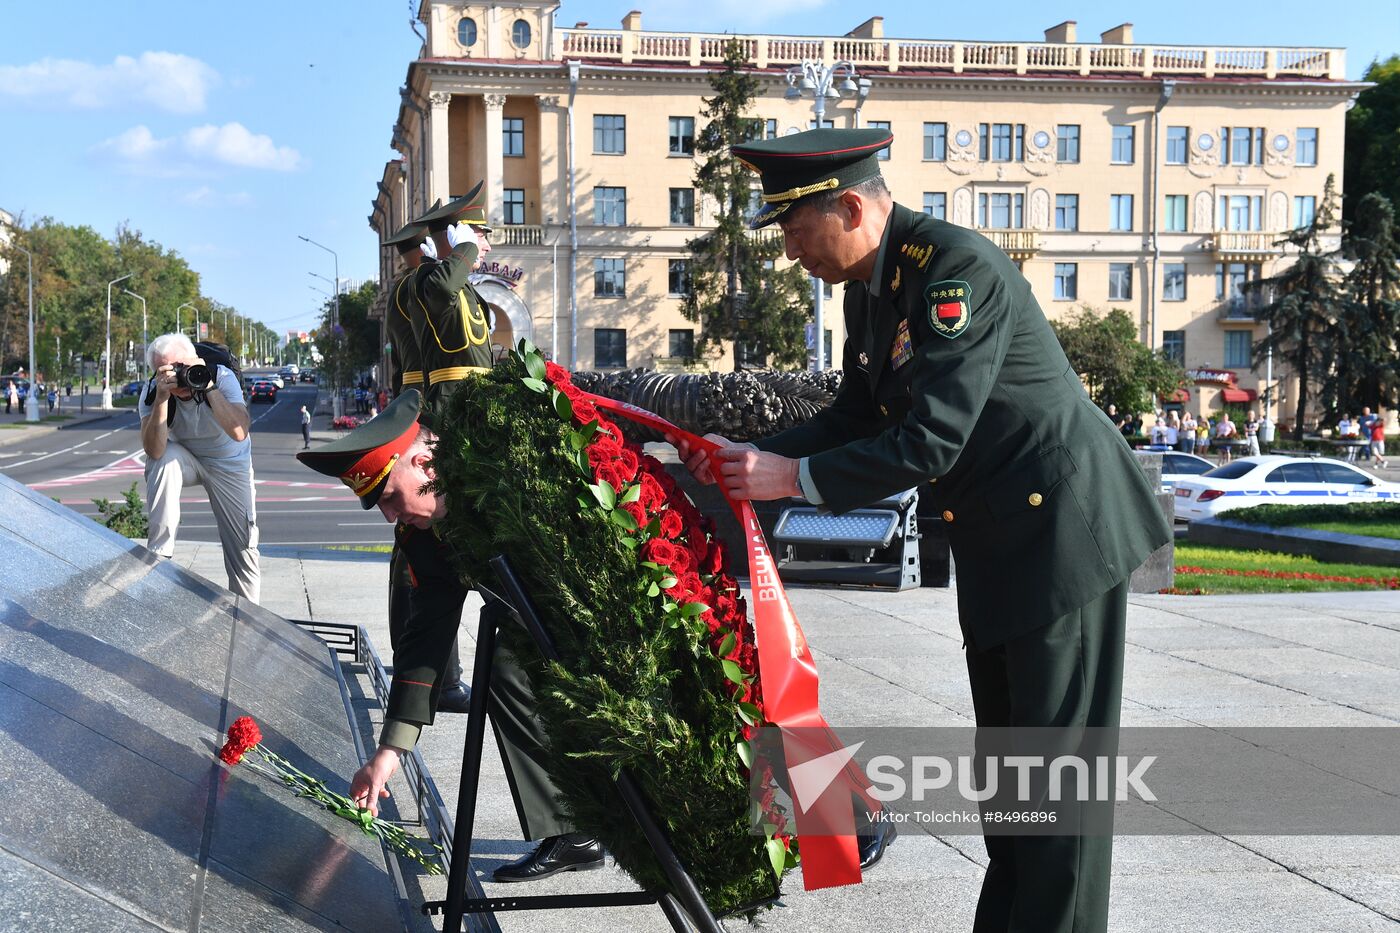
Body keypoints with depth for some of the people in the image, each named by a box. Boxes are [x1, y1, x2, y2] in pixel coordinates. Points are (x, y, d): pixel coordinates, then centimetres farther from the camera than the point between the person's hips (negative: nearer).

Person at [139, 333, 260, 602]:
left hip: (230, 464, 0)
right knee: (165, 460, -34)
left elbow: (239, 433, -43)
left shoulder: (222, 377, -28)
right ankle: (159, 555, -27)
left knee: (244, 545, -4)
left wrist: (209, 387, -46)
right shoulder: (151, 392, -23)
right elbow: (155, 451, -36)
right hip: (186, 459, 1)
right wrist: (162, 398, -44)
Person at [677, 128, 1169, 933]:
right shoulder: (869, 285, 8)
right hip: (998, 538, 10)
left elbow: (932, 438, -26)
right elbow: (856, 417, 14)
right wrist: (752, 457, 1)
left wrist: (795, 477, -23)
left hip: (1064, 523, -10)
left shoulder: (956, 268, -22)